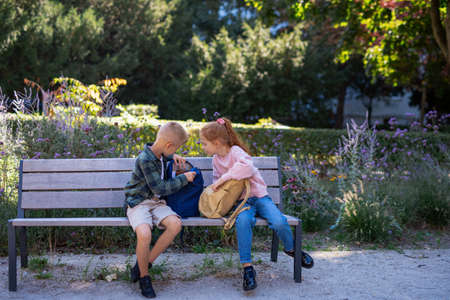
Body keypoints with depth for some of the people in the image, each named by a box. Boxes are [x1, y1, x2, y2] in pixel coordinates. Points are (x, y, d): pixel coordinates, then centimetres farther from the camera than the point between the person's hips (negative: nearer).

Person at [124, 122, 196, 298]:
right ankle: (144, 277, -10)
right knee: (144, 234, -36)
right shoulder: (145, 160, -18)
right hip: (138, 203, -7)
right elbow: (160, 188, -18)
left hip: (156, 202, 7)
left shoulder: (159, 154, 9)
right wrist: (184, 178, -10)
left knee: (175, 224, -24)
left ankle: (145, 263, -9)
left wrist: (172, 156, 17)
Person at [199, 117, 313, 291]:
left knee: (279, 223, -27)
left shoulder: (235, 151, -10)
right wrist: (216, 187, 6)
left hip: (258, 196, -3)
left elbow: (247, 167, -31)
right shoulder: (216, 159, 12)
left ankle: (291, 250, 7)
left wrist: (223, 178, -29)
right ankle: (247, 267, -31)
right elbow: (217, 179, 29)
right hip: (241, 201, 3)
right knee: (242, 221, -34)